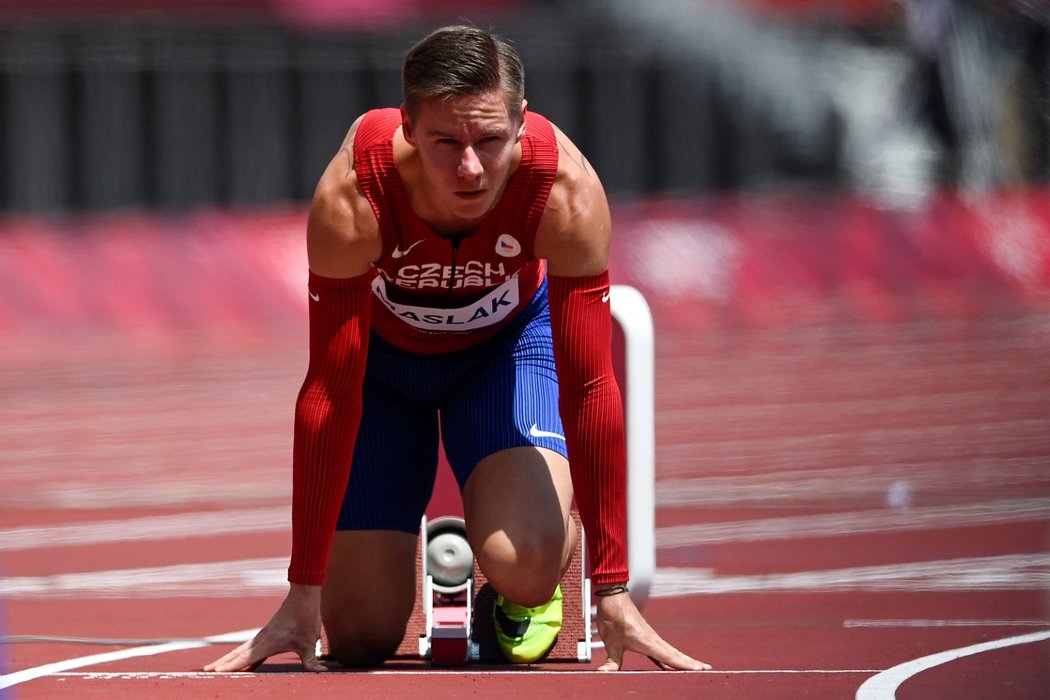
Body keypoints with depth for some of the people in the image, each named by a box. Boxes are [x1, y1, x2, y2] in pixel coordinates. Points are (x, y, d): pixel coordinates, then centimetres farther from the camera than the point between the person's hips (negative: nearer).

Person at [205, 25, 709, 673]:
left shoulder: (564, 189, -36)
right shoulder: (353, 197, -38)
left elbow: (589, 387, -30)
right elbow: (329, 394, -31)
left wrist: (613, 593, -31)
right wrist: (303, 595, -29)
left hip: (508, 340, 0)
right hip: (381, 351, 0)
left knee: (524, 562, -29)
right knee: (361, 637, -3)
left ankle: (525, 593, 10)